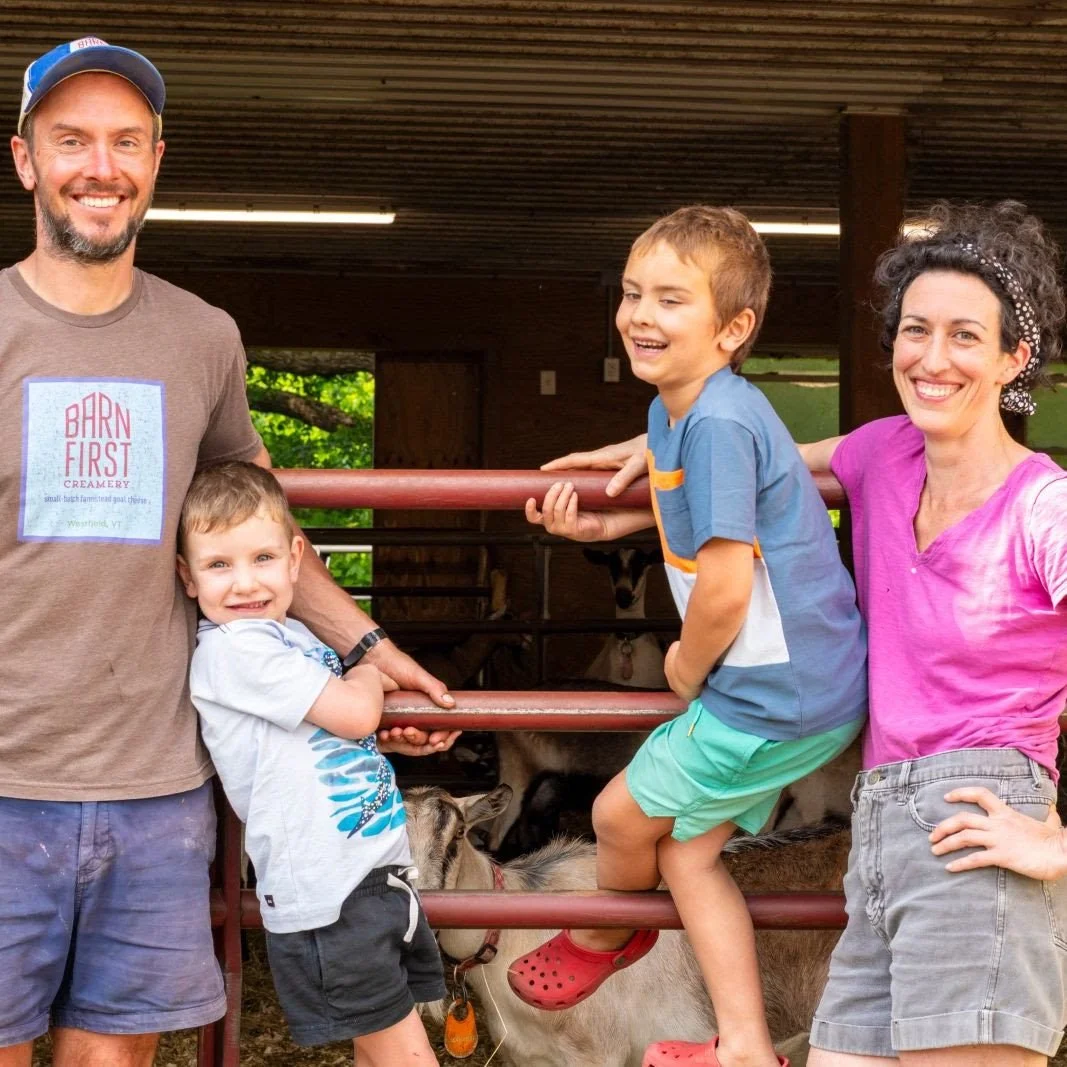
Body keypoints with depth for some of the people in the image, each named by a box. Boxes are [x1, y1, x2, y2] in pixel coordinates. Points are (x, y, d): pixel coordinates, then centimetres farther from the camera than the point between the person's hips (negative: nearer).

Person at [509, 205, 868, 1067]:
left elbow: (725, 587, -27)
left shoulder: (717, 425, -25)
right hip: (810, 687, 9)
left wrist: (687, 667, -9)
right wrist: (606, 524, 15)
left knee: (622, 816, 10)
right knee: (685, 849, 16)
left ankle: (603, 936, 41)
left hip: (774, 700, -9)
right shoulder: (677, 409, 5)